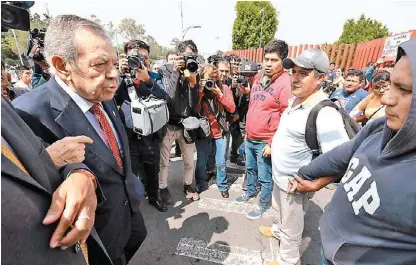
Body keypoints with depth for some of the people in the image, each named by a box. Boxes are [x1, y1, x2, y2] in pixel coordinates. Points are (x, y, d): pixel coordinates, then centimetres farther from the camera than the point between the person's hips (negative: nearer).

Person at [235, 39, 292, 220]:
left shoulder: (285, 83, -17)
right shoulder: (259, 77, 7)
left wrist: (273, 144, -18)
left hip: (266, 142, -7)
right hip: (250, 137, 7)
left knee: (265, 177, 11)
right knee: (250, 168, 25)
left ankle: (263, 204, 34)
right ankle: (250, 191, 50)